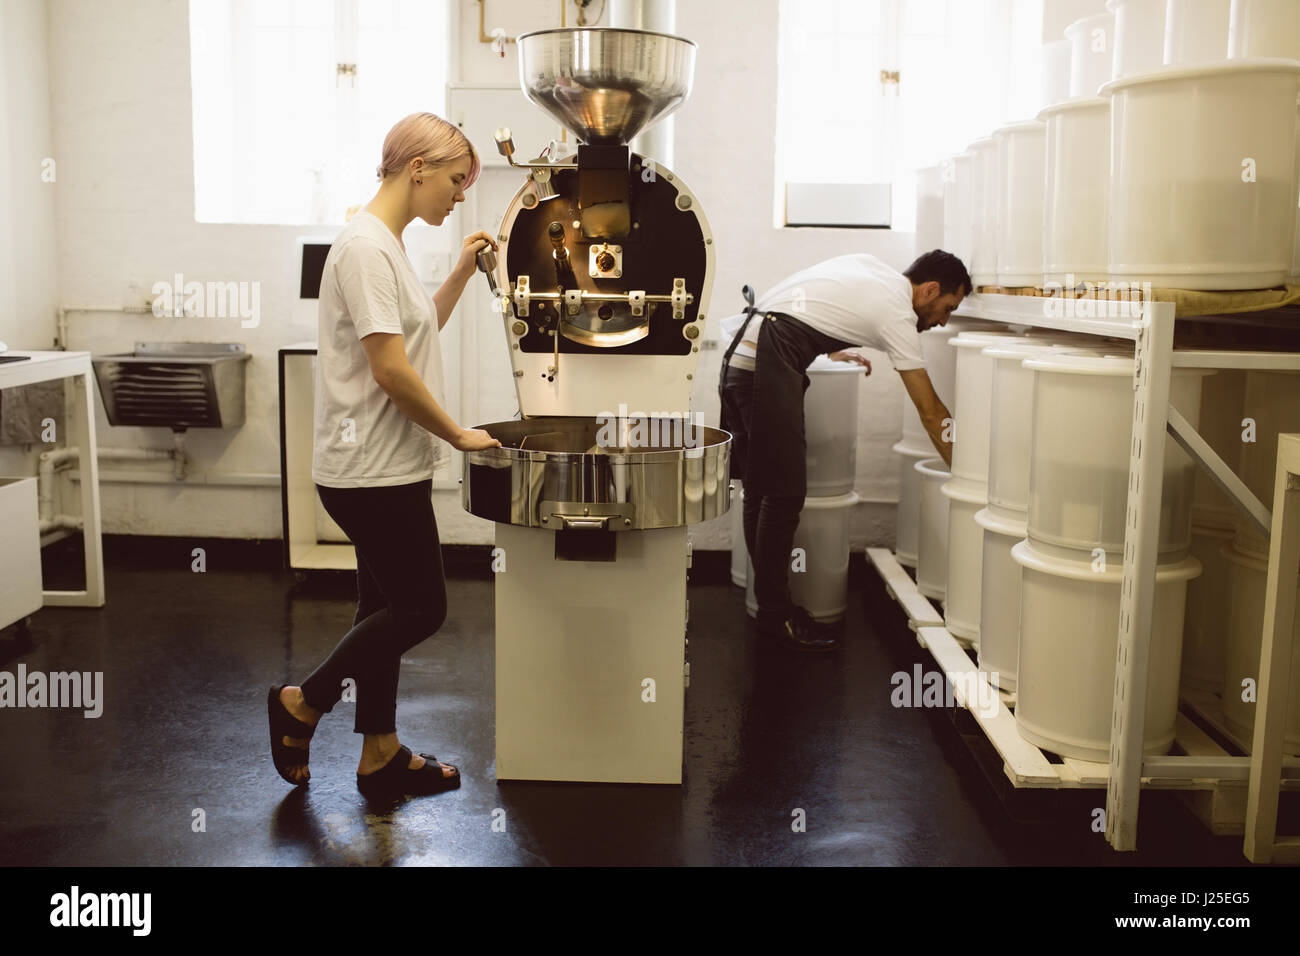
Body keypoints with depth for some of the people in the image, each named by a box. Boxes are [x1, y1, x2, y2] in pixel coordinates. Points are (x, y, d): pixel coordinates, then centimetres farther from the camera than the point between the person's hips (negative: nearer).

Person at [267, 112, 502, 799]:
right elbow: (392, 370, -23)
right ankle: (303, 705, 16)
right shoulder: (365, 245, -18)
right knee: (422, 608, -1)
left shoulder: (386, 245, 13)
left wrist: (461, 273, 18)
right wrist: (458, 435, -13)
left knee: (388, 607, 14)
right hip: (373, 468, -10)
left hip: (386, 467, 10)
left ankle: (381, 756, 25)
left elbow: (415, 333, 26)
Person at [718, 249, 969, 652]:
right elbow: (931, 413, -1)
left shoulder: (869, 266, 19)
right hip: (768, 365, -10)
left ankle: (770, 602, 16)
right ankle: (776, 614, 2)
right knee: (784, 495, -6)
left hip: (740, 357, 10)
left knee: (760, 491, 10)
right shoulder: (897, 314, -4)